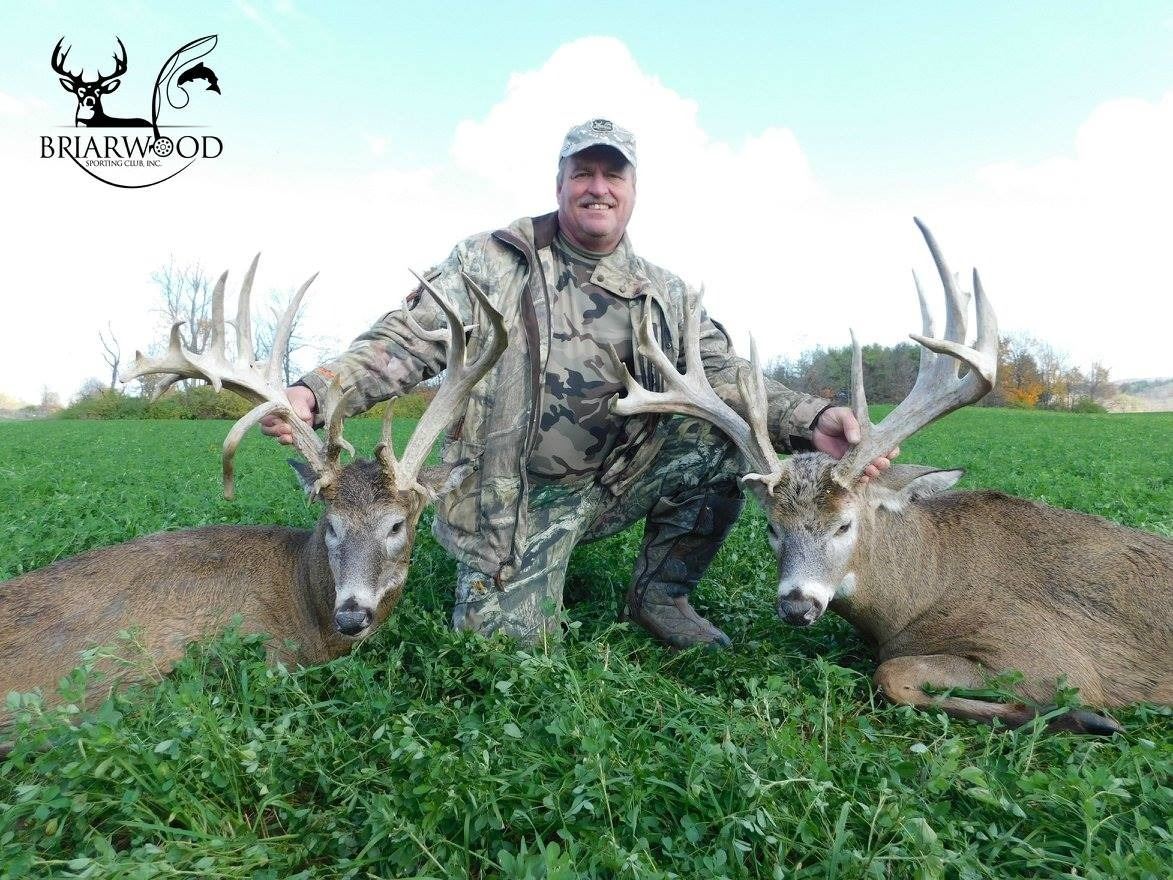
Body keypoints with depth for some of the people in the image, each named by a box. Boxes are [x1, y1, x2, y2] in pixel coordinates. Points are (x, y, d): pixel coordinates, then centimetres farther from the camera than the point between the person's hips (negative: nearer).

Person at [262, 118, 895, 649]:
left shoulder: (666, 295, 6)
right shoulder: (493, 261, -3)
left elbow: (725, 376, -2)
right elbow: (408, 341, -9)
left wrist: (813, 420, -21)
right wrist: (313, 392, -27)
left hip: (615, 481, 3)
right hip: (515, 492, -3)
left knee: (726, 439, -16)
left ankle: (658, 596, 3)